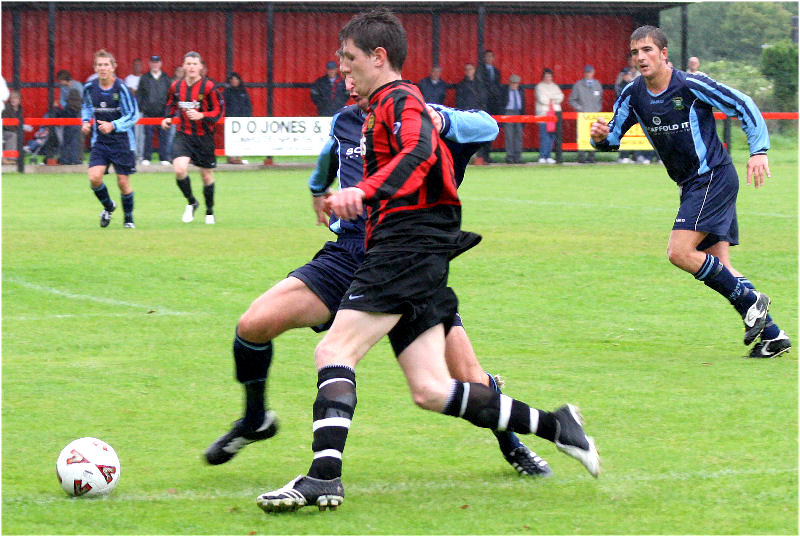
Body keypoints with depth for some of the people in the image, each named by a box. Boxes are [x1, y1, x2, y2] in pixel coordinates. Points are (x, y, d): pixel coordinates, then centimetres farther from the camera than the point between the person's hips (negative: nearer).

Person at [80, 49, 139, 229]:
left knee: (123, 182, 1)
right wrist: (85, 121, 0)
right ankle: (108, 206, 17)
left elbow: (133, 115, -11)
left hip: (121, 141, -3)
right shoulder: (90, 88, -1)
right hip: (100, 141, 3)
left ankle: (128, 218, 23)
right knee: (94, 178, -13)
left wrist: (113, 126, -23)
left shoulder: (121, 88, -13)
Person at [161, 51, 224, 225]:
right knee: (179, 169, -20)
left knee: (206, 175, 7)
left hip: (204, 136, -2)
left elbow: (219, 111, -7)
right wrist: (169, 118, 3)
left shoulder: (208, 87, -9)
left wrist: (201, 116, -22)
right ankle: (191, 202, 6)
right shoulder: (176, 86, 3)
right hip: (183, 135, 2)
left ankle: (210, 212, 28)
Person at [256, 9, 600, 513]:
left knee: (333, 352, -17)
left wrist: (364, 191, -39)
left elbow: (420, 153, -26)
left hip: (407, 248, -10)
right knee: (431, 390, 3)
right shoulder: (389, 106, 26)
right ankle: (552, 425, 4)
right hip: (419, 257, 10)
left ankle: (325, 476, -28)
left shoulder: (400, 100, -5)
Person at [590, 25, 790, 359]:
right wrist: (601, 137, -14)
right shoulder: (633, 95, 3)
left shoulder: (691, 85, -15)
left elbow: (744, 106, -10)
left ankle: (751, 300, -5)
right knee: (718, 266, 5)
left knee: (680, 253, -19)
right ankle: (772, 335, 10)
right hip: (691, 185, 8)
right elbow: (613, 138, 9)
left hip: (714, 178, -8)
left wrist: (758, 151, -18)